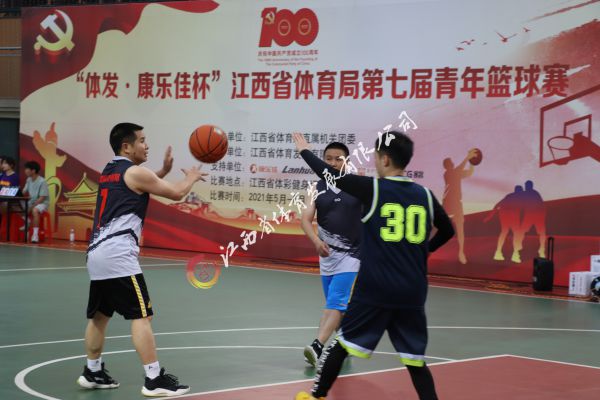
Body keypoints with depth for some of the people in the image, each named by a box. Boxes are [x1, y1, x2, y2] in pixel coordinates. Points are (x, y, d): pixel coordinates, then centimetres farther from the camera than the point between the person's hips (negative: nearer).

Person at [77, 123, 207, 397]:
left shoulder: (110, 172, 19)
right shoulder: (135, 172, -7)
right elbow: (176, 193, -1)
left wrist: (164, 170, 26)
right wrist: (191, 177, 19)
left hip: (97, 253, 9)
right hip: (118, 254, -9)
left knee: (99, 314, 19)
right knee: (141, 315, -8)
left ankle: (93, 373, 27)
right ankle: (155, 379, -9)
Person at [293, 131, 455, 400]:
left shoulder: (372, 188, -7)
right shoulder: (425, 195, 5)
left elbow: (330, 175, 6)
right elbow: (447, 231, 21)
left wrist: (305, 151, 21)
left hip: (374, 289, -3)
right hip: (412, 293, 3)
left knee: (342, 343, 14)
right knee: (415, 359, 8)